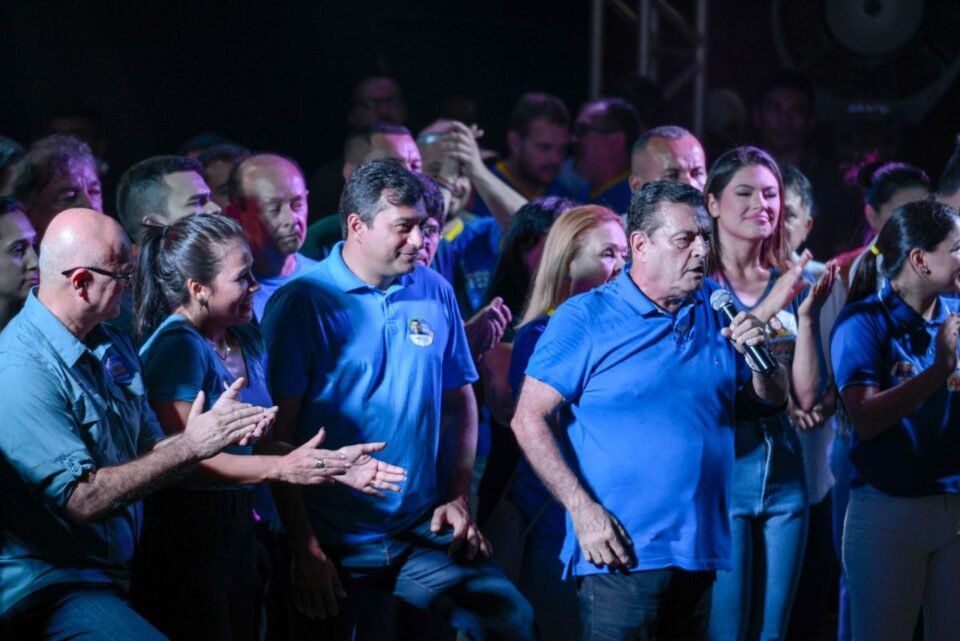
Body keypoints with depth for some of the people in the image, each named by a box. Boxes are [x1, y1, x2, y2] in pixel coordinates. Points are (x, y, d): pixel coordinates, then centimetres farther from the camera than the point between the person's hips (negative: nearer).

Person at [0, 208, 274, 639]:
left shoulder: (110, 346, 8)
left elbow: (149, 451, 11)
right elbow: (82, 499, -21)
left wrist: (216, 430, -7)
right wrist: (191, 446, -18)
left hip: (116, 570, 9)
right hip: (46, 586, -9)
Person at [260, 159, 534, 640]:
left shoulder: (435, 293, 5)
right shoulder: (301, 303, -9)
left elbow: (461, 401, 14)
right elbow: (278, 433, -10)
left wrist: (458, 497, 3)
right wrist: (304, 548, -13)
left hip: (424, 530, 4)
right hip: (335, 541, -3)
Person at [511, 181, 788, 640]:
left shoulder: (718, 310, 9)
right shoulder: (585, 318, -5)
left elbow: (769, 401, 16)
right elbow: (529, 420, -8)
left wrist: (761, 355, -6)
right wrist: (582, 509, -15)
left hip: (702, 550, 5)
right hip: (620, 552, -5)